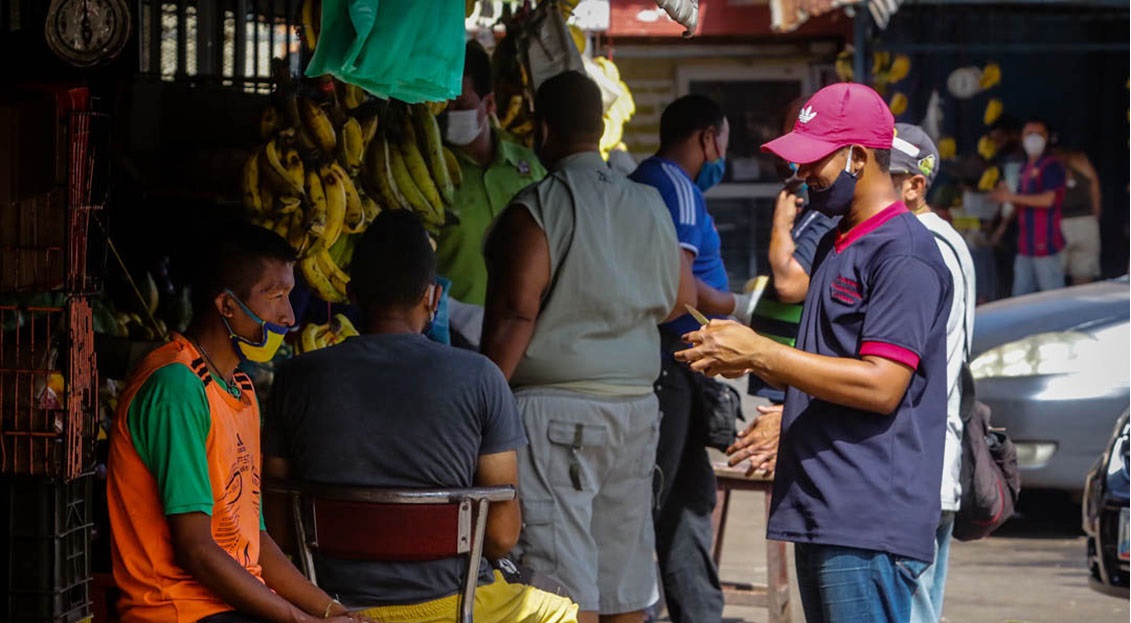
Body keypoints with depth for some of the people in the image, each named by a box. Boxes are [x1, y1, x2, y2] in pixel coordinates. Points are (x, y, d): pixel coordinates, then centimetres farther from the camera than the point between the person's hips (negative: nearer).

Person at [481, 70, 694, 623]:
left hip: (554, 407, -7)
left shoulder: (537, 210, -10)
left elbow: (514, 317, -15)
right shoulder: (650, 207, 10)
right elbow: (682, 297, 19)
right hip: (636, 407, 7)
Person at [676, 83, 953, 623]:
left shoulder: (905, 255, -12)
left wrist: (760, 353, -17)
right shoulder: (835, 245, 20)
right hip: (820, 514, 10)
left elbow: (880, 386, -20)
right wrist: (748, 362, 10)